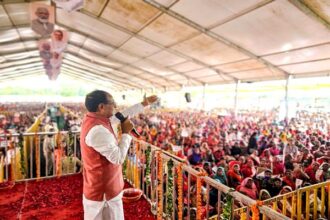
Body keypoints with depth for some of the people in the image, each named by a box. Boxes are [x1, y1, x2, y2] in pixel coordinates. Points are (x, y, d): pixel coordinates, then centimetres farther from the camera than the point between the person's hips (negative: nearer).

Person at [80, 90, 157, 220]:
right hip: (103, 191, -9)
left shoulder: (95, 119, -1)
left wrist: (144, 103, 17)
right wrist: (126, 133, -17)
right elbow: (118, 158, -27)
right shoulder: (97, 130, -31)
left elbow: (123, 115, 11)